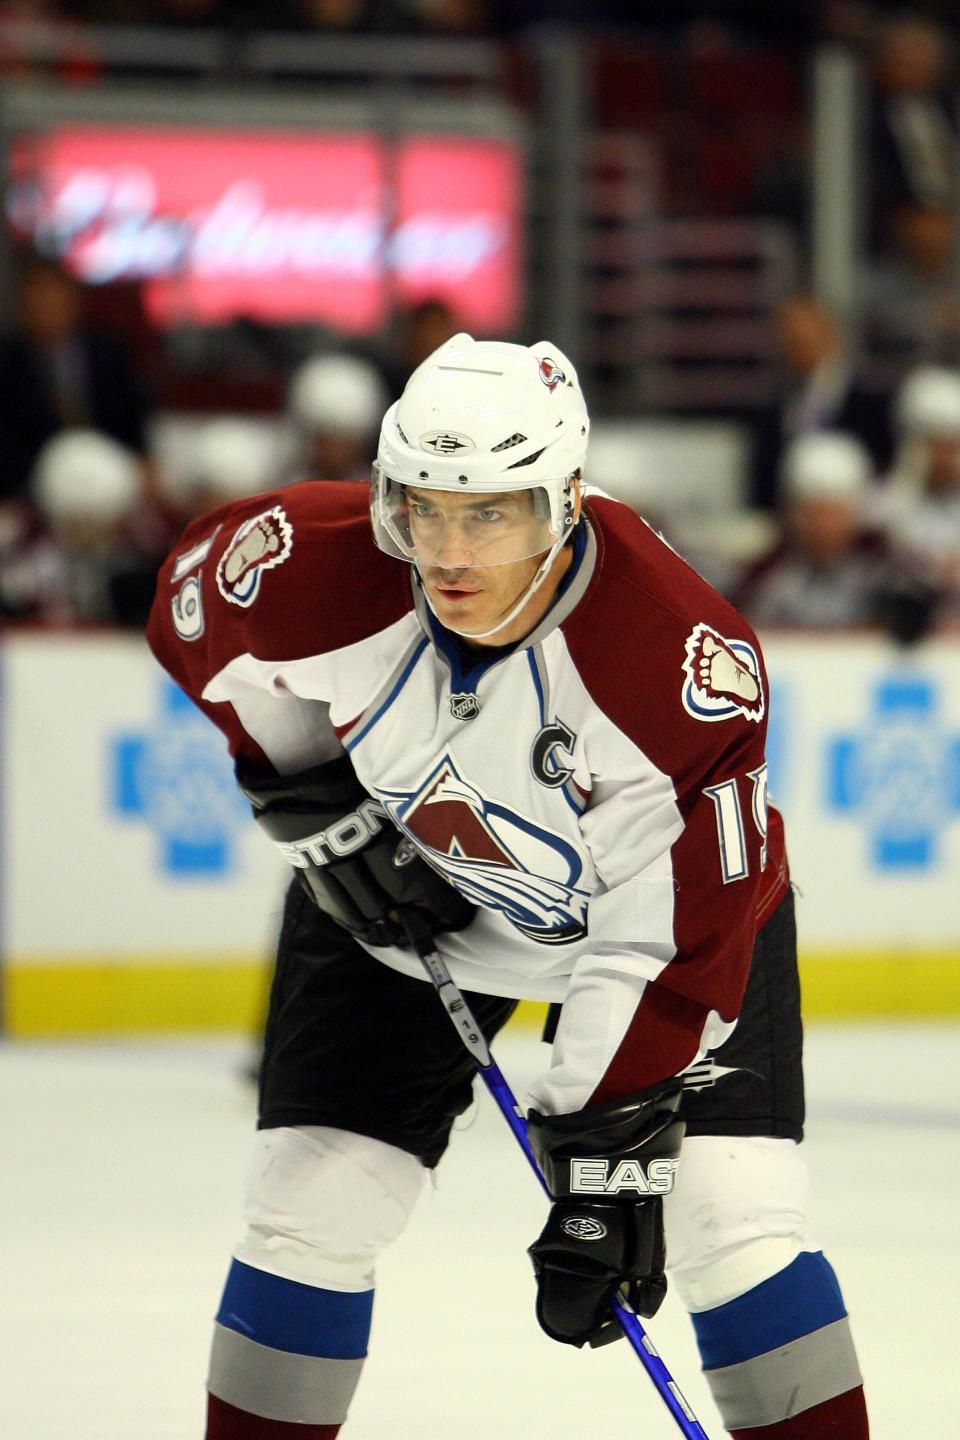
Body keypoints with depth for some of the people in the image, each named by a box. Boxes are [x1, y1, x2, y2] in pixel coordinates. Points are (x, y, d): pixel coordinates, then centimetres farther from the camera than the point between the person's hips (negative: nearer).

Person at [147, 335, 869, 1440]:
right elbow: (194, 606, -4)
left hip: (663, 889, -2)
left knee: (733, 1216, -13)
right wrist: (307, 799, -10)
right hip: (400, 892, 3)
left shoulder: (689, 661, -37)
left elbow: (678, 946, -31)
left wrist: (607, 1149, -30)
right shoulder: (320, 567, -29)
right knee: (310, 1208, -4)